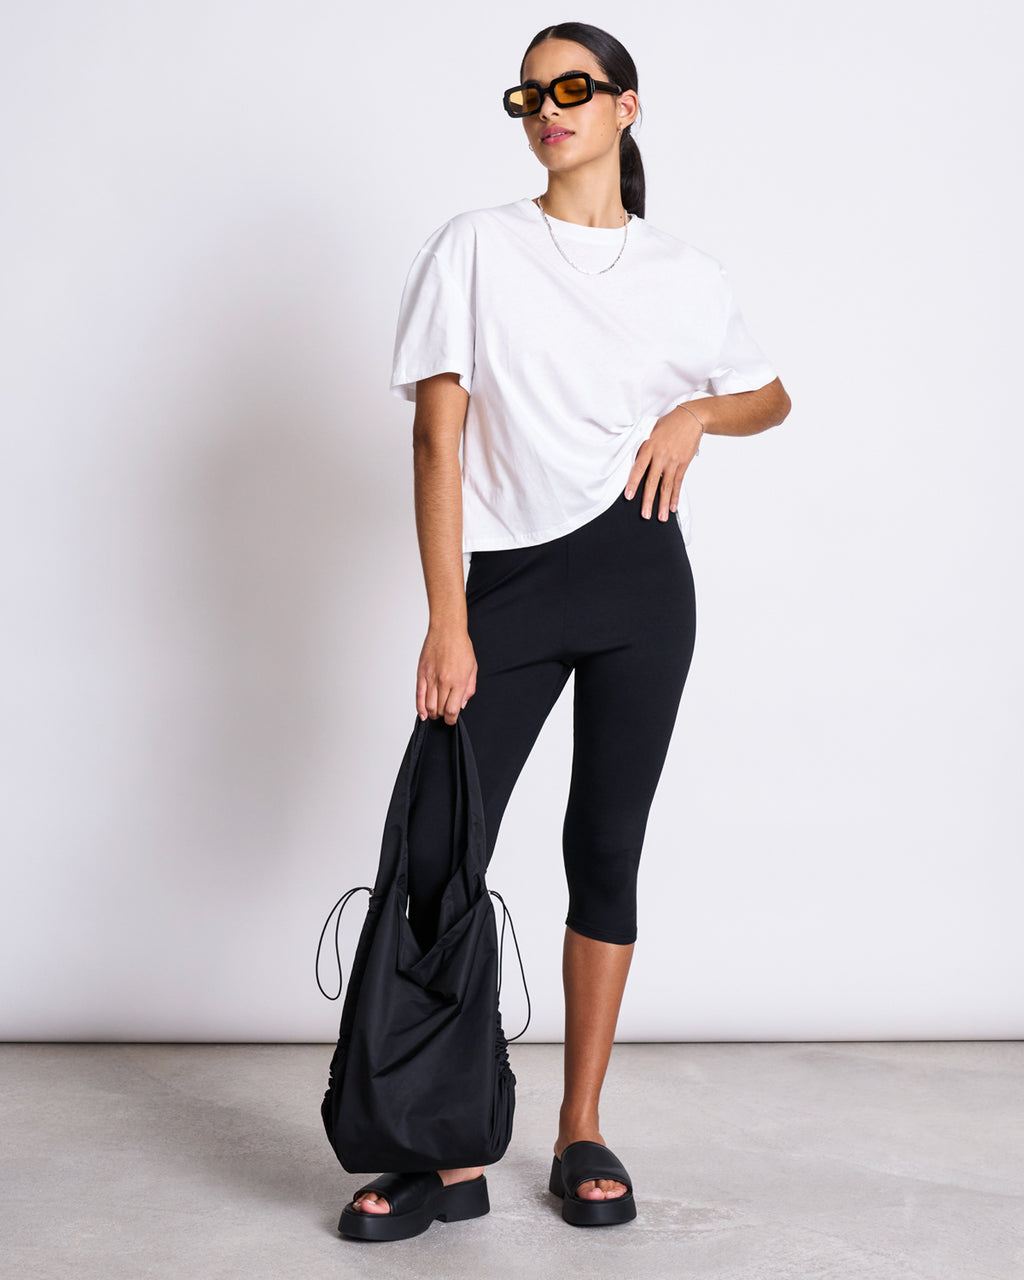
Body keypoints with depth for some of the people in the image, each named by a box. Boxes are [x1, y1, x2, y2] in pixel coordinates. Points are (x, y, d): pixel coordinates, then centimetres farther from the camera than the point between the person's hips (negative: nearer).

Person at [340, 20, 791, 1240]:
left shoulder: (686, 274, 9)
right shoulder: (473, 248, 2)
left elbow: (770, 396, 24)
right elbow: (437, 437, -4)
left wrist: (695, 412, 0)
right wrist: (447, 623, -12)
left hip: (638, 577, 1)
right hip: (505, 582, -1)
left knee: (605, 851, 5)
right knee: (435, 852, -8)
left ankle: (581, 1134, 19)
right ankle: (454, 1158, 3)